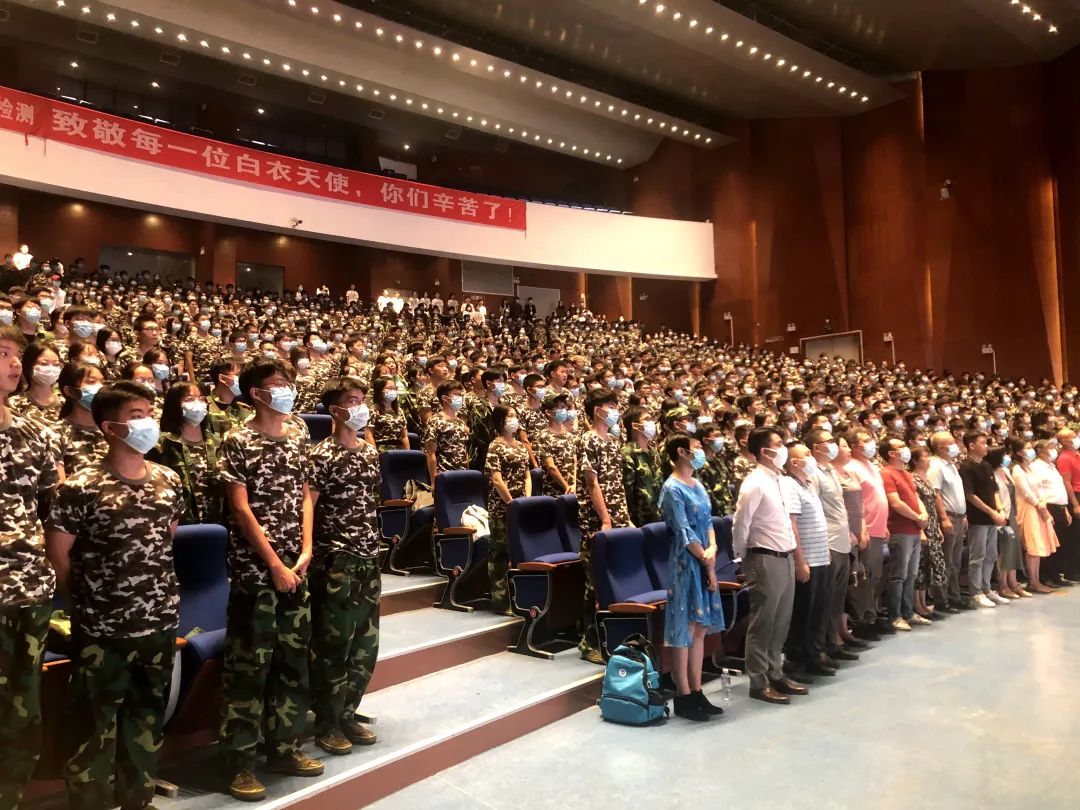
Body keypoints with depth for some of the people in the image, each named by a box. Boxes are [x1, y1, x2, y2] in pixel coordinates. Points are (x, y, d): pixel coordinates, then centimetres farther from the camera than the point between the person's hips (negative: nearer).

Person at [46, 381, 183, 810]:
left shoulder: (169, 480, 4)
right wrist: (87, 597, 3)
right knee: (95, 726, 8)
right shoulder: (80, 487, -13)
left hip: (160, 623, 5)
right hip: (101, 630, -5)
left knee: (148, 718, 18)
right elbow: (56, 553, -7)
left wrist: (153, 582, 13)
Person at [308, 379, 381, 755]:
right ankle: (326, 724, 18)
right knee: (334, 643, 2)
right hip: (335, 560, -7)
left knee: (366, 641, 12)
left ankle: (347, 713, 28)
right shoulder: (322, 455, -10)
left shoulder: (371, 452, 11)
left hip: (369, 557, 7)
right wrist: (307, 554, -18)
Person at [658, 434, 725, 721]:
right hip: (684, 564, -8)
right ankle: (683, 698, 8)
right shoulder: (672, 489, -13)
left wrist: (712, 550, -7)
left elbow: (708, 521, 10)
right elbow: (684, 532, -15)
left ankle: (696, 692, 21)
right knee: (684, 629, -1)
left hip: (703, 563, 8)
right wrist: (707, 562, -10)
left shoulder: (697, 485, 13)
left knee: (700, 628, 12)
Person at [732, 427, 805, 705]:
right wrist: (744, 559, -5)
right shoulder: (755, 483, -16)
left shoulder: (777, 480, 11)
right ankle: (758, 683, 13)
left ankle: (775, 674, 29)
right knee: (762, 624, 2)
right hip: (766, 560, -8)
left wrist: (792, 554, 15)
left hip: (785, 557, 9)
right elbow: (740, 526, -15)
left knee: (781, 622, 16)